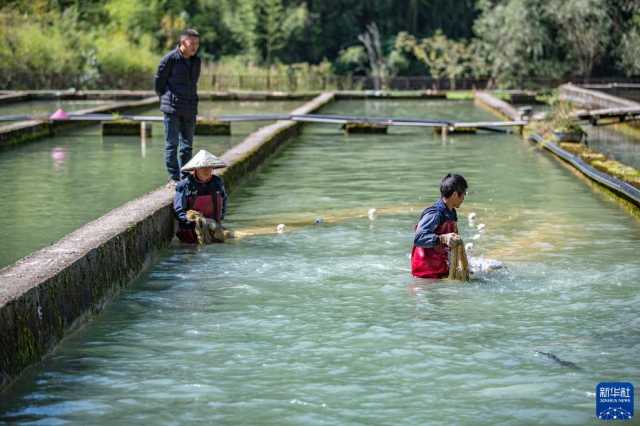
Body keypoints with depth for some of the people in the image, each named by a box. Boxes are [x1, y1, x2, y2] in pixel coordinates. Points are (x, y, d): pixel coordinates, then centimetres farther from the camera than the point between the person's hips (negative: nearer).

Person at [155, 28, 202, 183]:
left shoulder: (196, 61, 10)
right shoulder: (170, 59, -10)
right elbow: (159, 81, -3)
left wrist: (191, 99, 14)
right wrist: (167, 100, 5)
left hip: (190, 109, 6)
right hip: (172, 108, -6)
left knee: (187, 145, 10)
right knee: (172, 143, -3)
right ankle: (174, 177, -2)